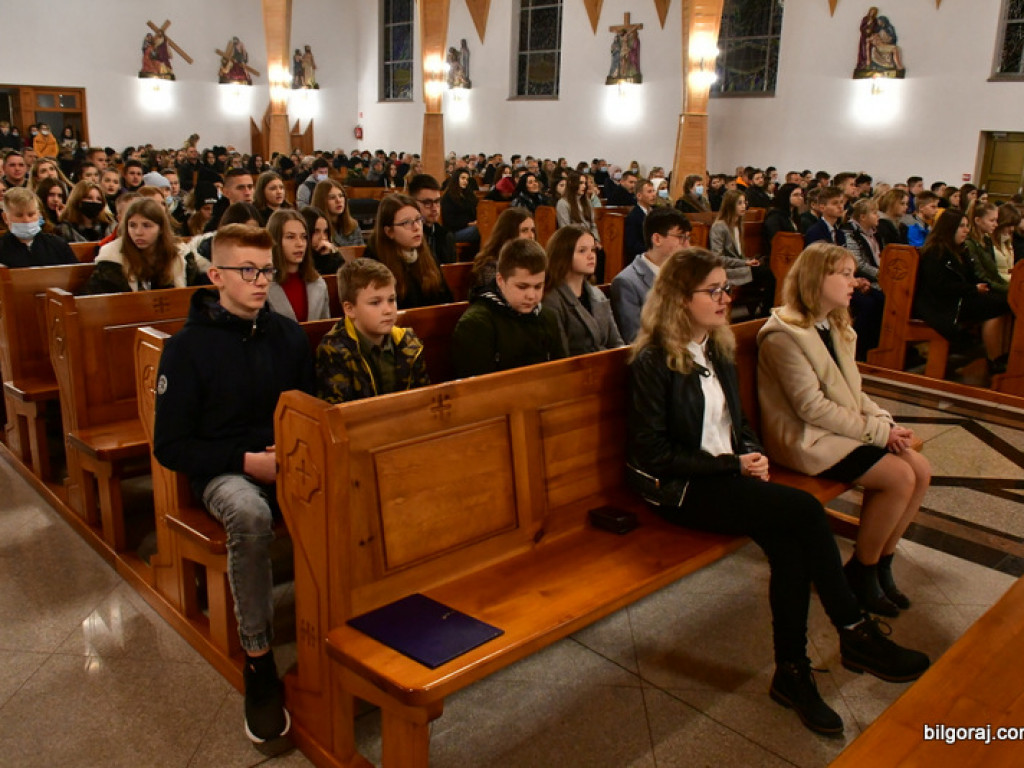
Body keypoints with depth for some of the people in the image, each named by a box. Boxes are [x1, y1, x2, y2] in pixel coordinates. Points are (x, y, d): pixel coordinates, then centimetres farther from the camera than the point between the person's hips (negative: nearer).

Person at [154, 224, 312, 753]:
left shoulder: (288, 335, 7)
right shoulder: (189, 345, -4)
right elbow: (170, 445, -4)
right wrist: (245, 461, -15)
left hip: (287, 462, 4)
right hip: (222, 471, -3)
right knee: (249, 514, -38)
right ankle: (258, 665, -22)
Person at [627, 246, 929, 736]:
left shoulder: (718, 350, 12)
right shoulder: (652, 361, -12)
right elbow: (652, 453, -14)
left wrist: (753, 455, -1)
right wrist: (732, 465, -15)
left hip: (728, 472, 7)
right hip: (680, 490, -7)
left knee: (790, 543, -22)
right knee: (805, 510, -23)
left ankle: (793, 672, -8)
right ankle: (856, 635, -6)